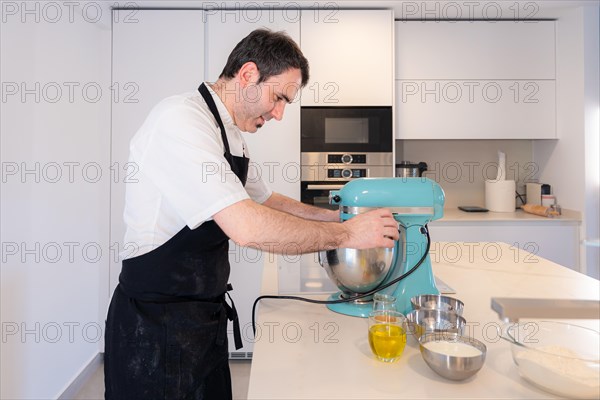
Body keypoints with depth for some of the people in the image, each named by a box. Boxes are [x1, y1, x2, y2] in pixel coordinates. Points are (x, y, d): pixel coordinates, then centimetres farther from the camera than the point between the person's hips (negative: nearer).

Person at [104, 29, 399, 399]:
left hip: (207, 314, 9)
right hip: (157, 323, -8)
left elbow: (268, 201, 19)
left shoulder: (230, 137, 8)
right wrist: (345, 233, -19)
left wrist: (339, 216, 8)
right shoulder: (181, 120, -21)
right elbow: (247, 226, -31)